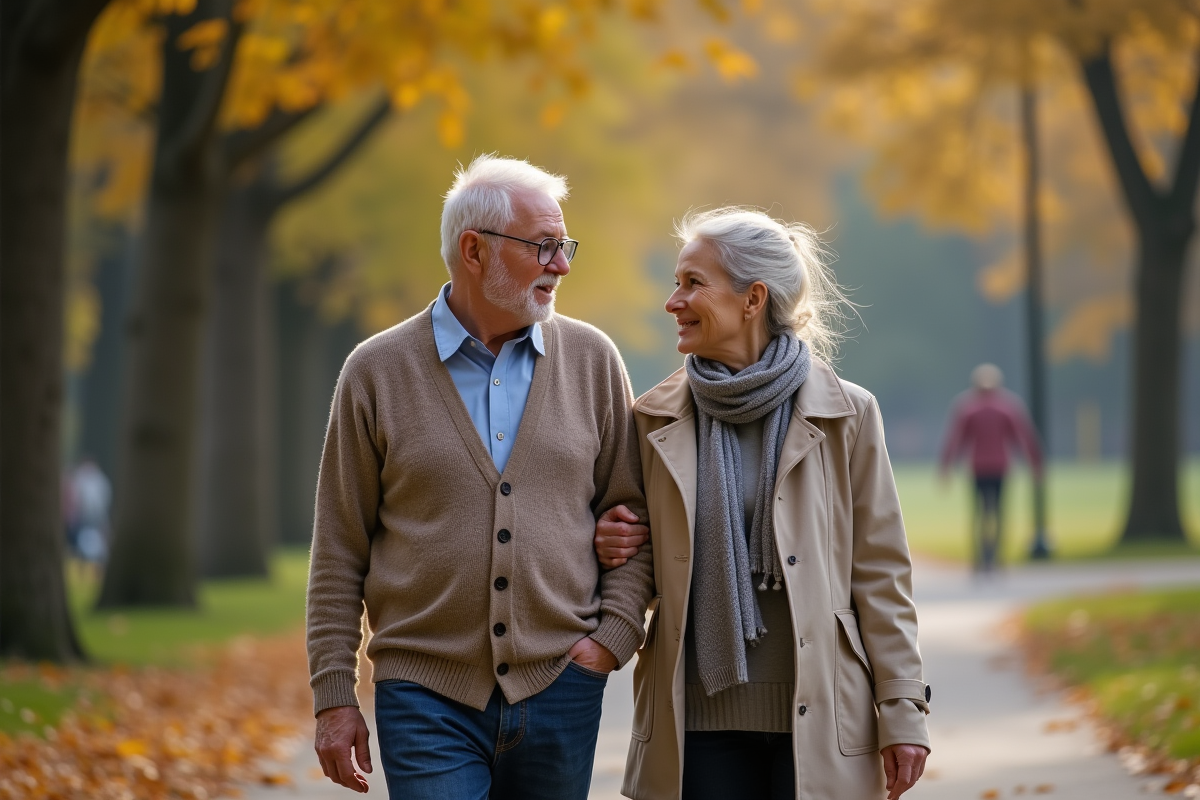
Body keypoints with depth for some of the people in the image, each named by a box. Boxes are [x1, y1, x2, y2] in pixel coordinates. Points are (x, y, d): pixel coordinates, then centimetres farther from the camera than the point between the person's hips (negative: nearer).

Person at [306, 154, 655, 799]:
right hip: (427, 694, -2)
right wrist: (334, 696, -1)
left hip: (558, 690, 2)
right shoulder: (376, 372, 1)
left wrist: (614, 633, -2)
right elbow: (339, 551, 3)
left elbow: (632, 511, 11)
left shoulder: (591, 360, 6)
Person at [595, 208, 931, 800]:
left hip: (817, 718, -2)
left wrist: (902, 711, -2)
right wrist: (611, 549, -4)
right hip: (697, 724, 2)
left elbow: (880, 573, 2)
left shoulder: (845, 414, 0)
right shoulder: (655, 418, 7)